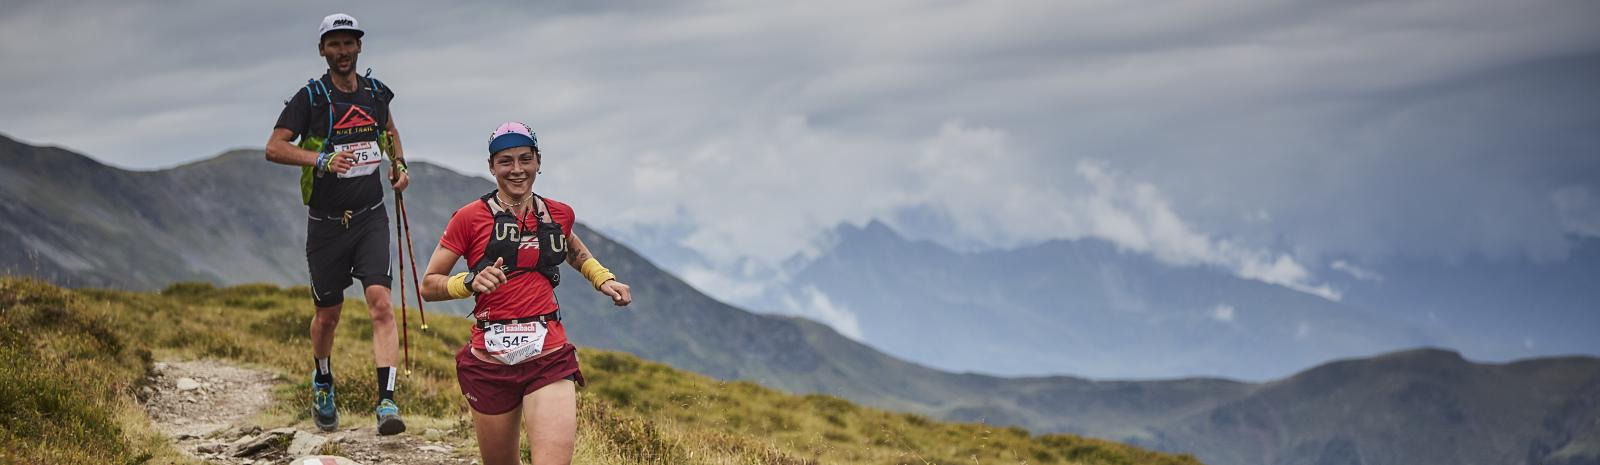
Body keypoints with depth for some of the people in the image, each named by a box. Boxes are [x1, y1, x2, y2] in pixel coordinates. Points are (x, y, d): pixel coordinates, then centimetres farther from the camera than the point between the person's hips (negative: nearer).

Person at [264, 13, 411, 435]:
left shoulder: (375, 92, 5)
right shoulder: (310, 98, -7)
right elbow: (274, 148, -15)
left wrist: (399, 164, 10)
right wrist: (320, 158, -29)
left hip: (371, 216, 2)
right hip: (327, 222, -2)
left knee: (380, 302, -16)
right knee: (328, 313, 9)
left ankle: (387, 401, -23)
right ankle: (323, 384, 38)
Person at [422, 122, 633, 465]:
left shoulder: (559, 215, 10)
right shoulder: (471, 218, -1)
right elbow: (429, 285, 0)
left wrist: (604, 280, 18)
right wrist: (471, 282, -17)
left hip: (550, 359, 1)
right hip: (491, 362, -1)